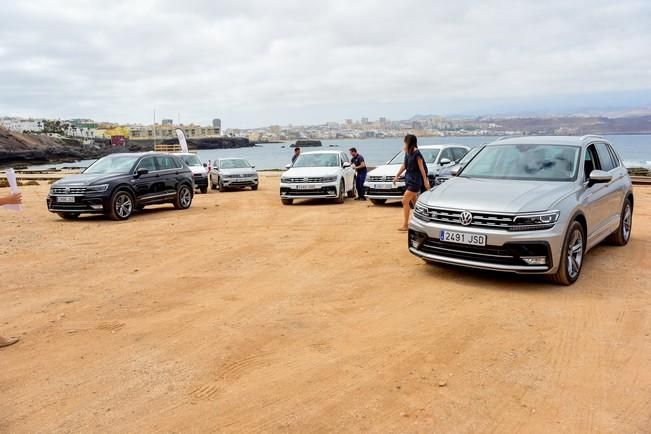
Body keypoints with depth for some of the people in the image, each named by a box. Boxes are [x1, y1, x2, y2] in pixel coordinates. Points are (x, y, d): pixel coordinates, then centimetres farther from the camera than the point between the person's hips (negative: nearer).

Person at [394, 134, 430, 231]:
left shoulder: (416, 154, -16)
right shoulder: (407, 153, 7)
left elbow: (421, 168, -15)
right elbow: (404, 165, 19)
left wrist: (425, 181, -17)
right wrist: (397, 176, 24)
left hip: (415, 181, -8)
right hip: (409, 180, 9)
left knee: (405, 201, -12)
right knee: (414, 202, 16)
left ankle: (405, 224, -7)